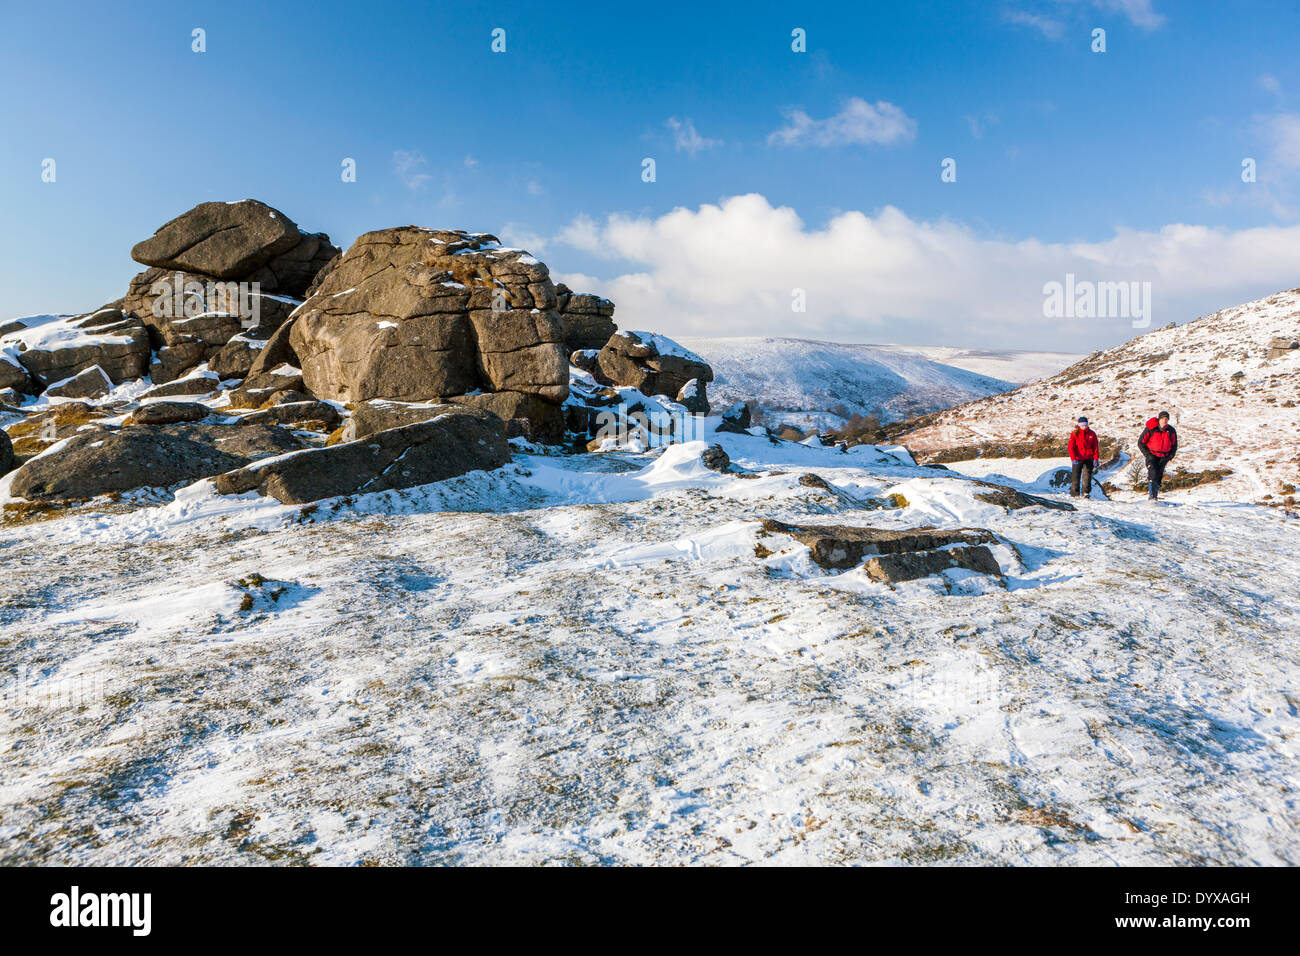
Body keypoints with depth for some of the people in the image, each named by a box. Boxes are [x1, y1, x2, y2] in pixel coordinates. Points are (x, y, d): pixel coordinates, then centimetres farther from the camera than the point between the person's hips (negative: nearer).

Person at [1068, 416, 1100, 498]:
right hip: (1077, 459, -1)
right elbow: (1071, 447, -4)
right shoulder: (1075, 434, 0)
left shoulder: (1092, 434, 6)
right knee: (1075, 476, 1)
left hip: (1088, 459, 1)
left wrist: (1095, 459, -1)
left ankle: (1086, 492, 1)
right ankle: (1074, 493, 9)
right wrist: (1073, 459, -15)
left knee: (1087, 476, -3)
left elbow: (1095, 448, 8)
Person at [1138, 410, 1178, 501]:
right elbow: (1141, 442, -1)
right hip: (1152, 455, -3)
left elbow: (1174, 445, 15)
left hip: (1163, 457, 3)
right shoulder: (1150, 429, -9)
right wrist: (1147, 454, -8)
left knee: (1159, 476, -2)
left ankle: (1155, 497, 6)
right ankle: (1151, 495, -17)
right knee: (1153, 474, -20)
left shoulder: (1171, 431, -1)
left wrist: (1170, 456, 3)